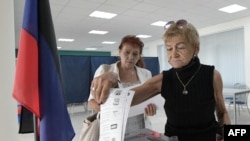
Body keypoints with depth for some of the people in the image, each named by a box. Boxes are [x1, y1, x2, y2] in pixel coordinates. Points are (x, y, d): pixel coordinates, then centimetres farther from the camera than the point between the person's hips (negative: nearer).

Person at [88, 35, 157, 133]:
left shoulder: (146, 74, 1)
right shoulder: (104, 70, -7)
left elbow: (152, 100, 7)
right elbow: (91, 102, -6)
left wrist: (151, 109, -16)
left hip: (141, 130, 3)